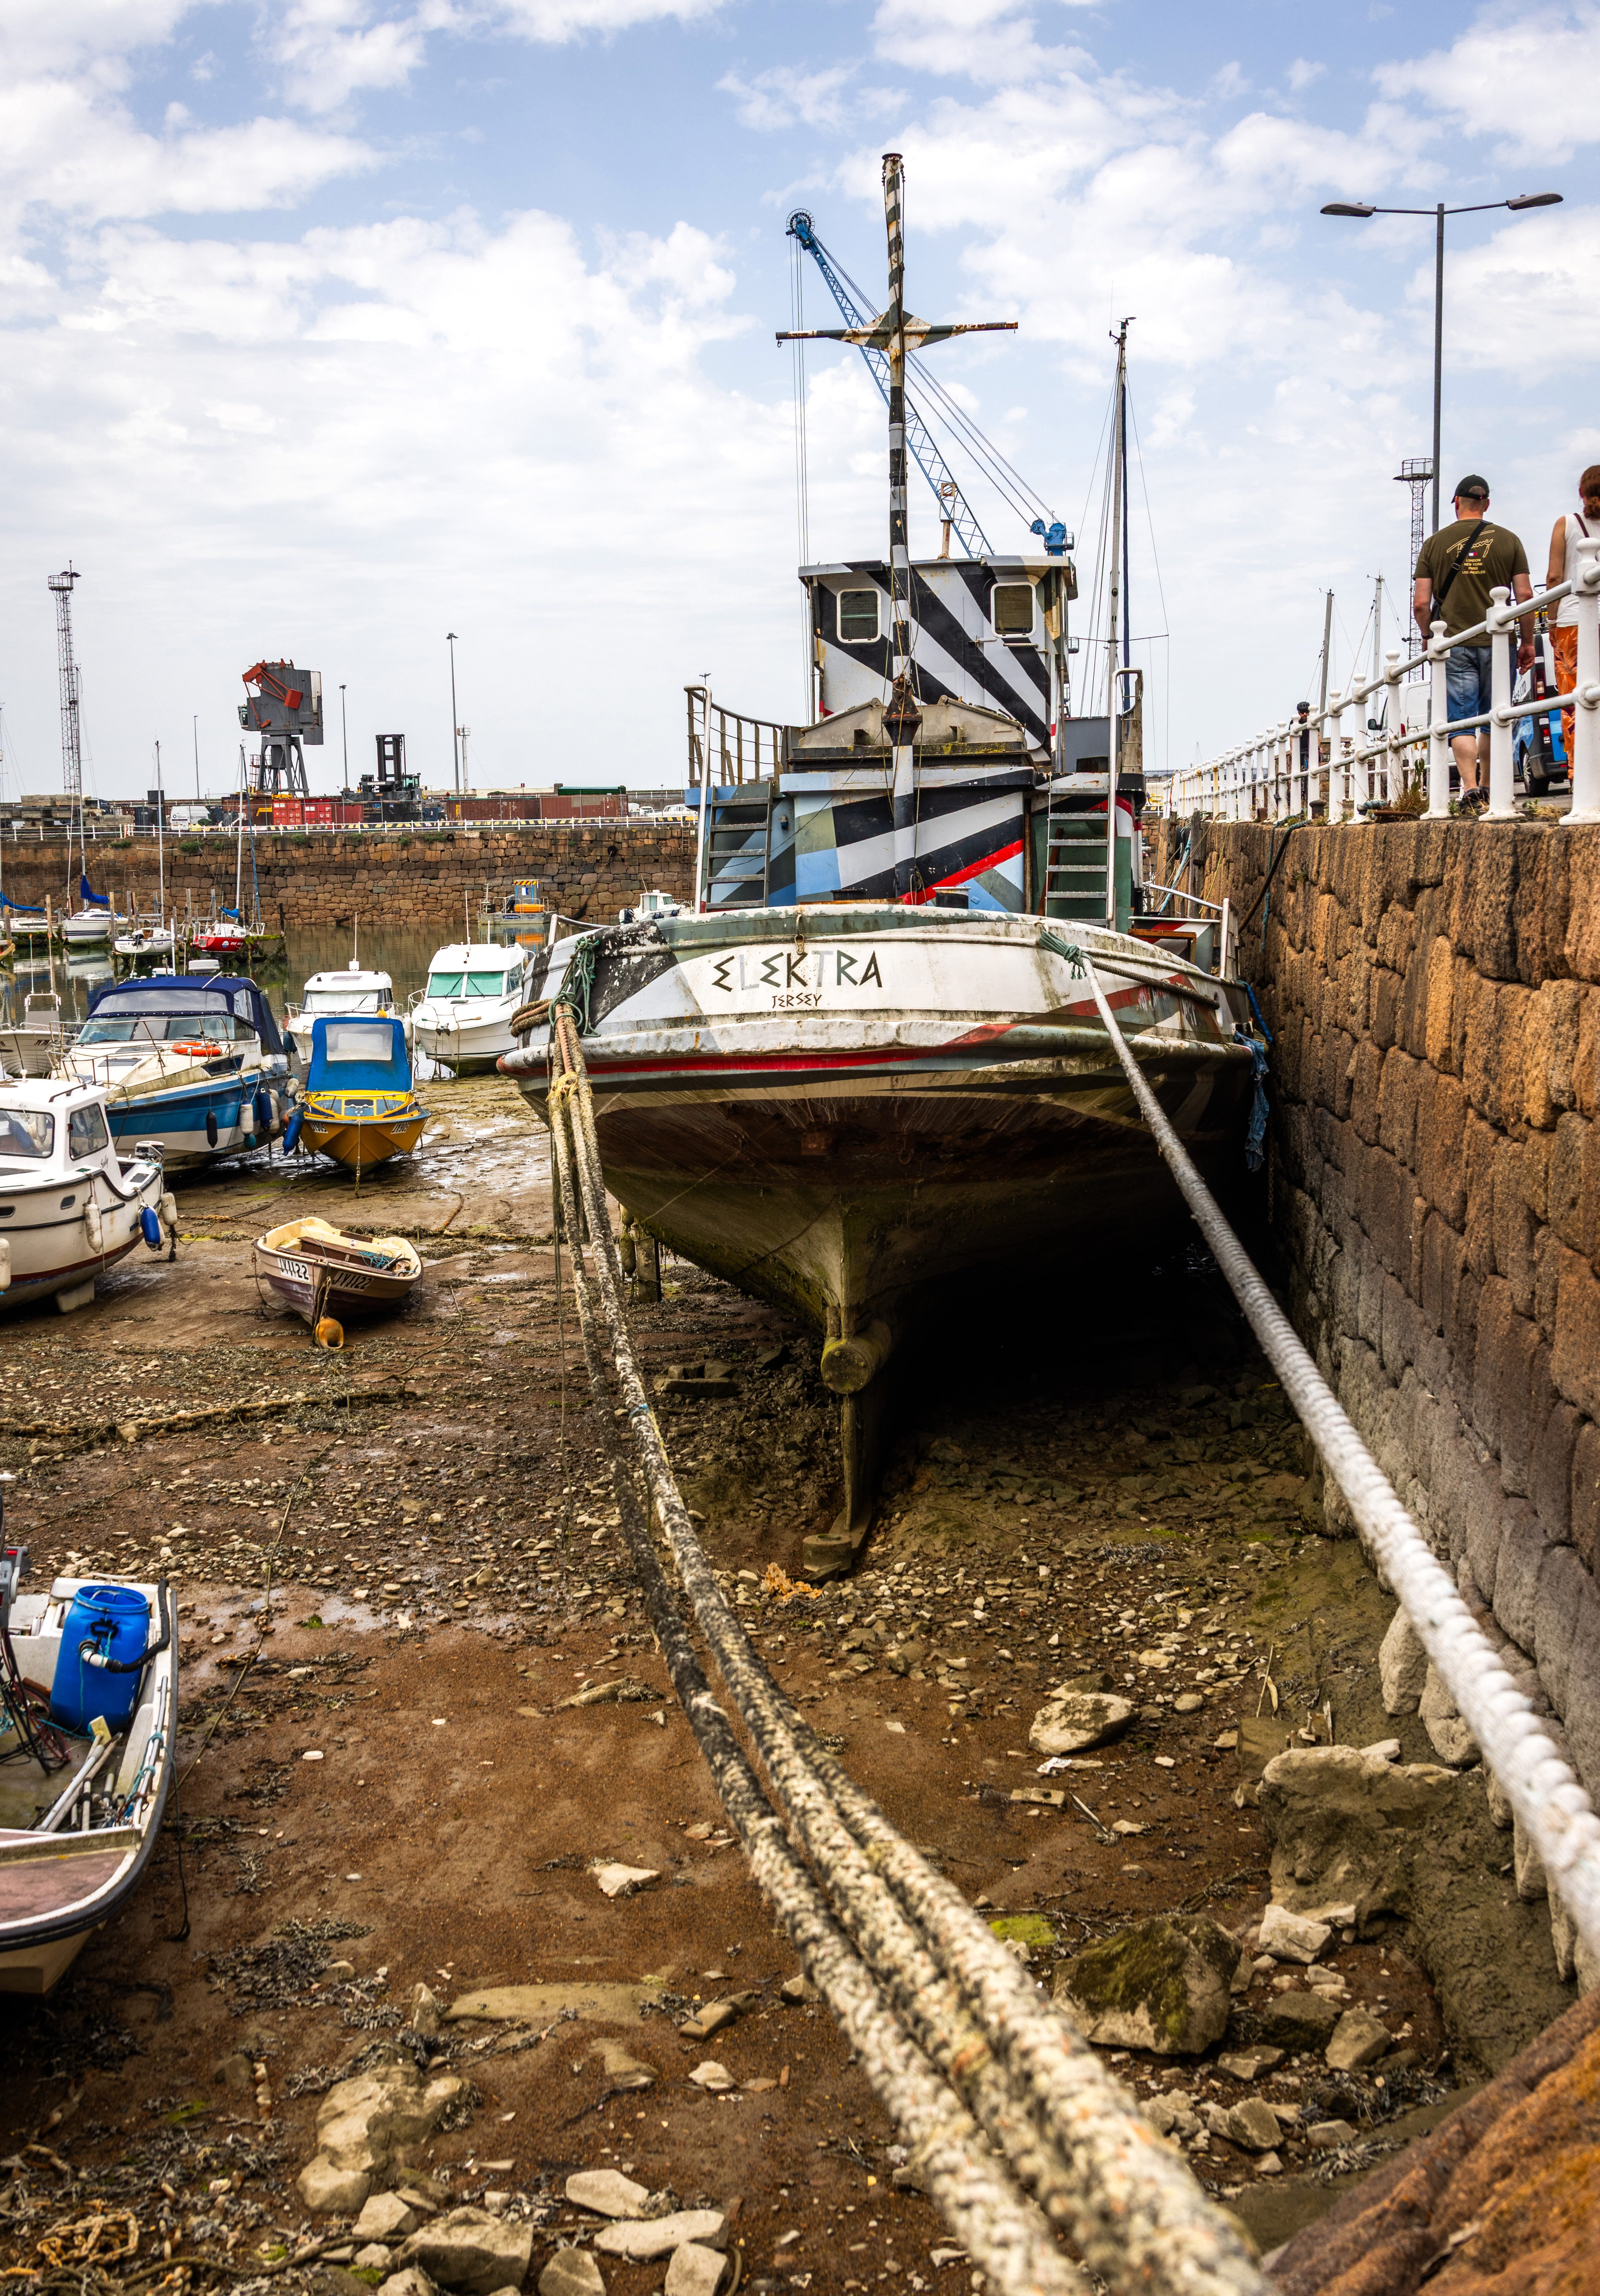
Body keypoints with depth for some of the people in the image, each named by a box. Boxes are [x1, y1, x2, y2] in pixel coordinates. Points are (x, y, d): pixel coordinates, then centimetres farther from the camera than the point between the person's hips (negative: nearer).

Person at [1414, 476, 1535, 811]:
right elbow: (1525, 595, 0)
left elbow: (1421, 604, 0)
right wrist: (1528, 642, 9)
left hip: (1454, 645, -1)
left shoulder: (1435, 543, 4)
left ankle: (1470, 791, -15)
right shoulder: (1507, 540, 4)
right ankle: (1486, 790, 21)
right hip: (1497, 644, 1)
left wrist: (1429, 637, 17)